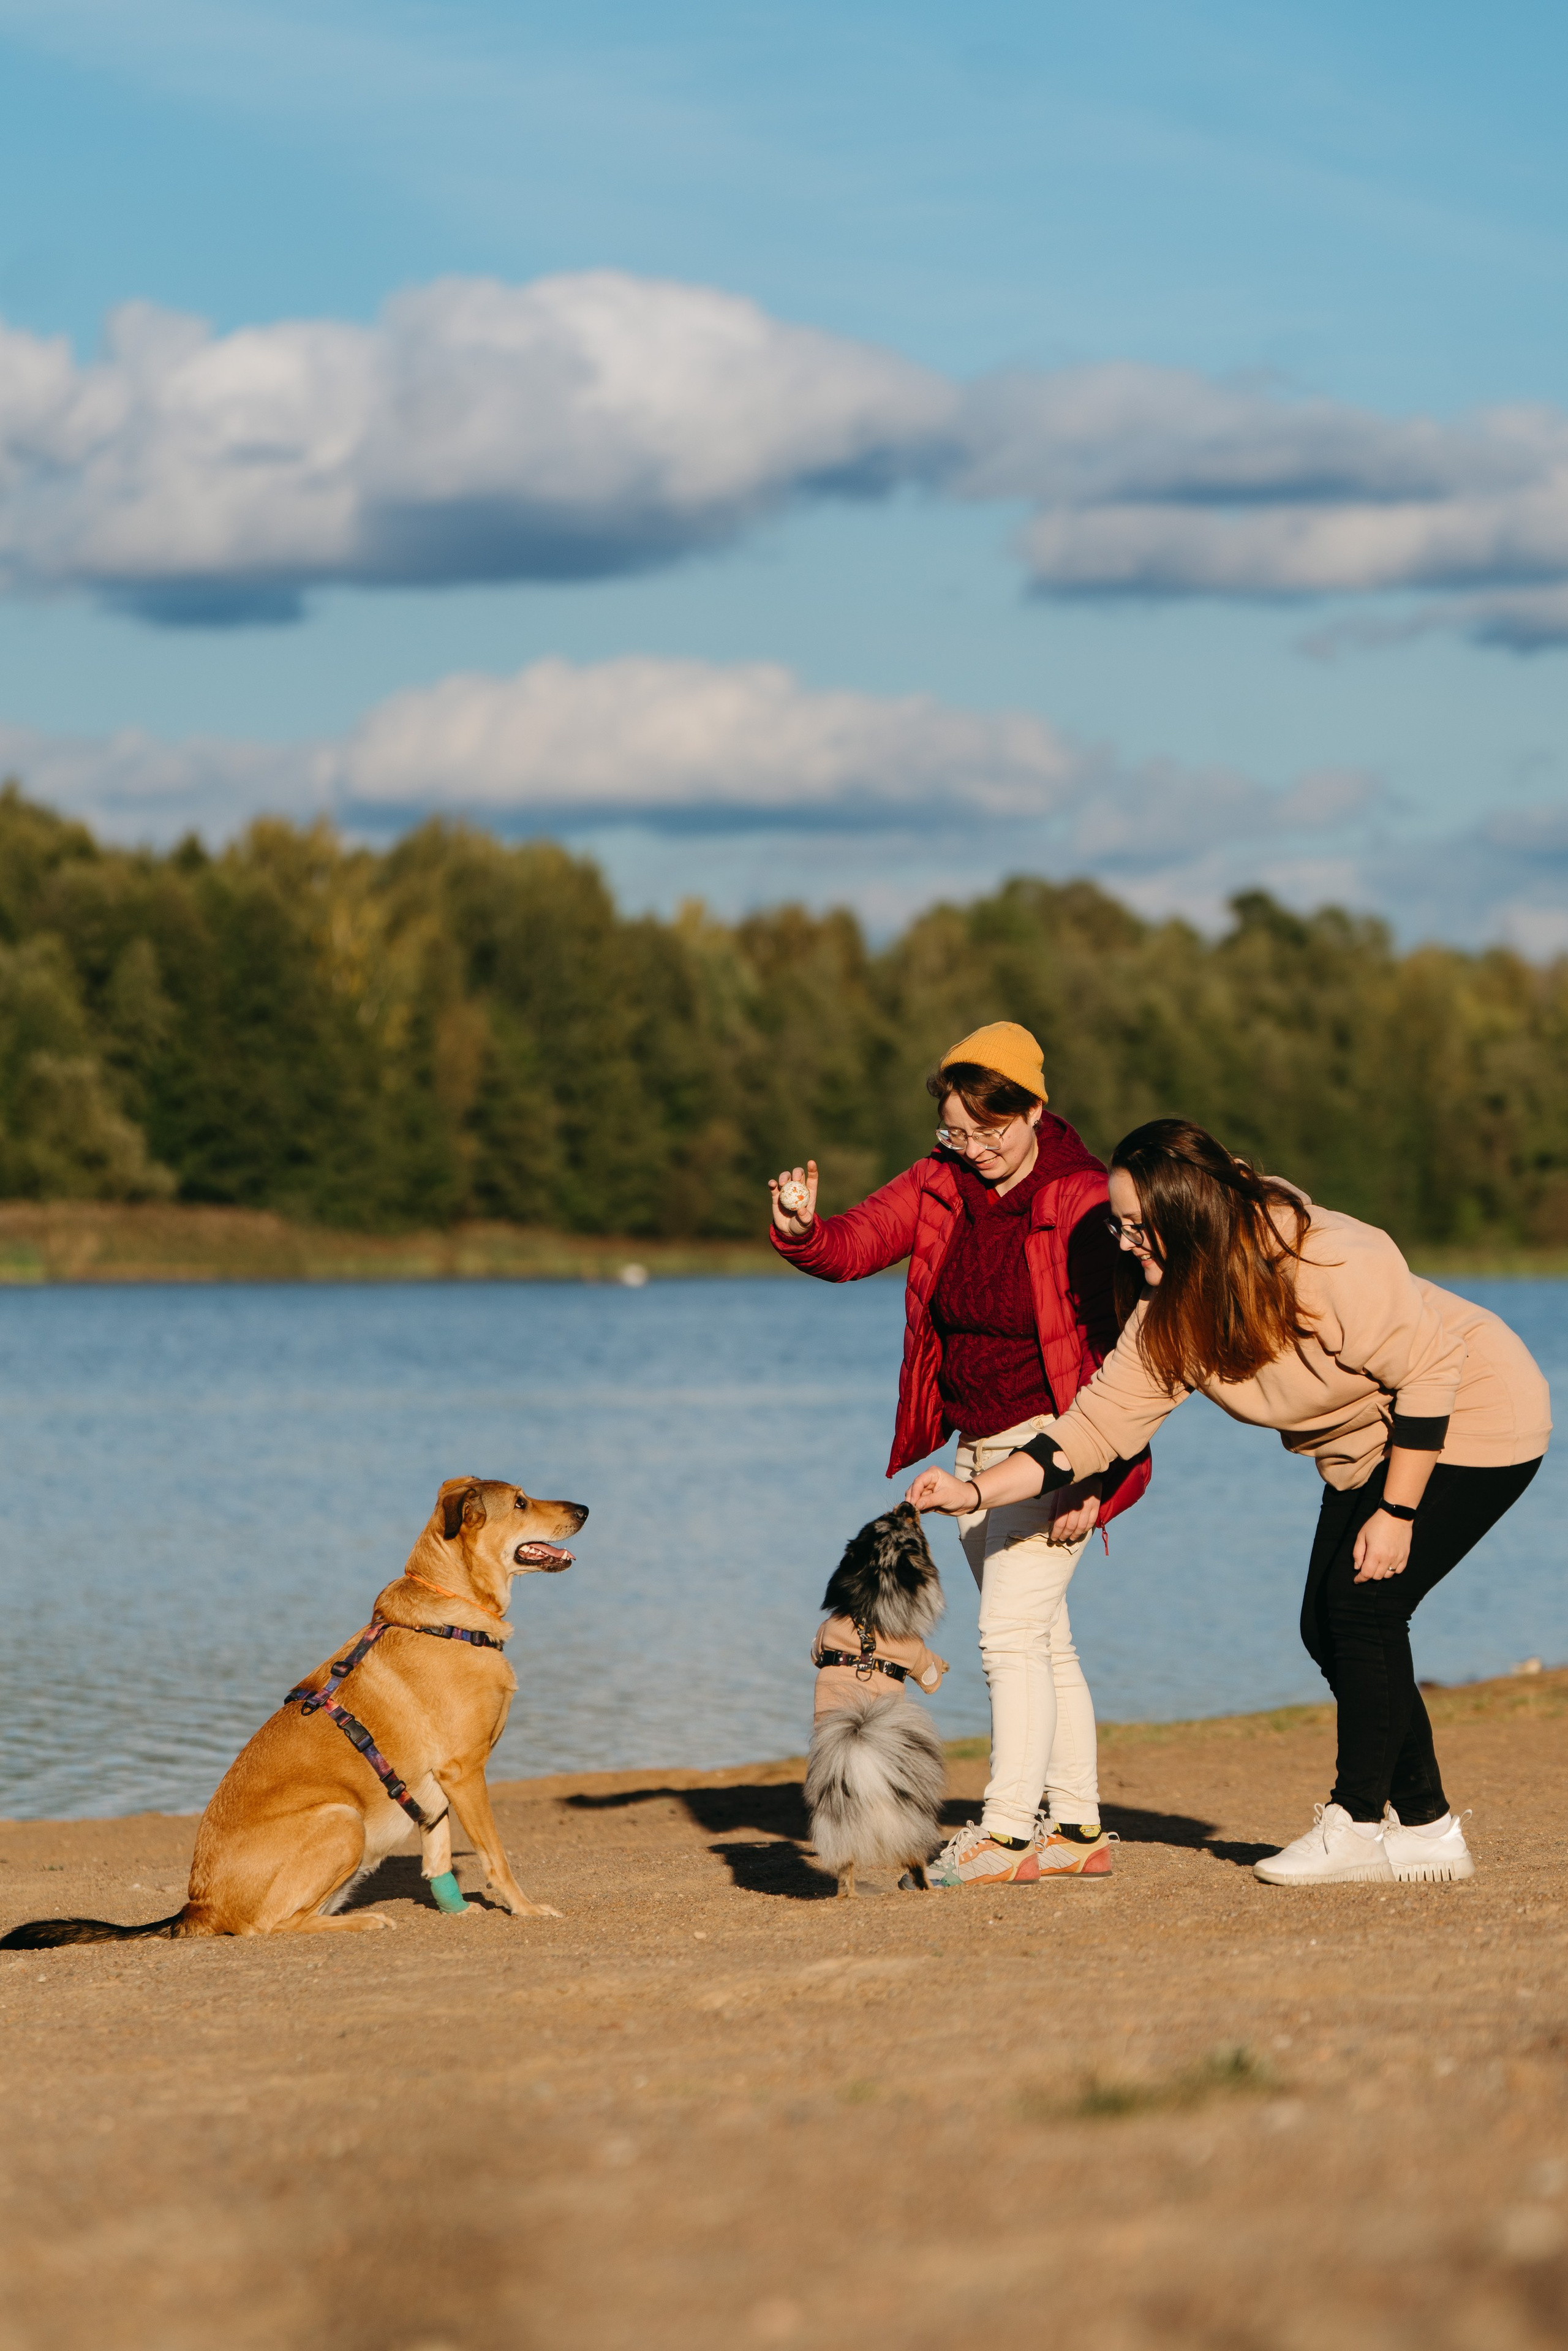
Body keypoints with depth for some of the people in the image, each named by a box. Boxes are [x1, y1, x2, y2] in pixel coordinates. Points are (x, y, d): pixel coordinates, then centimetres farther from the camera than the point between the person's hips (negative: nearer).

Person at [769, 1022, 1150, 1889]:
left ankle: (1007, 1831, -13)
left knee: (1010, 1631, -14)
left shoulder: (1084, 1202, -17)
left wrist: (1096, 1480, -21)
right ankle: (1077, 1827, 18)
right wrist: (800, 1230, -30)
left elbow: (1121, 1355, -18)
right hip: (980, 1449, 7)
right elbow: (853, 1246, -6)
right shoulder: (938, 1187, 1)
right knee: (1043, 1640, 12)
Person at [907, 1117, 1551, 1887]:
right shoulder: (1169, 1314, -10)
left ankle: (1358, 1823, -6)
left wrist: (1396, 1513, -24)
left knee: (1362, 1605, -16)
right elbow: (1096, 1424, -11)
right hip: (1368, 1447, 8)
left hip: (1473, 1419, -8)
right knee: (1327, 1627, 2)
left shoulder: (1332, 1263, -32)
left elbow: (1428, 1372, -26)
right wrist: (974, 1492, -21)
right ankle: (1425, 1828, 12)